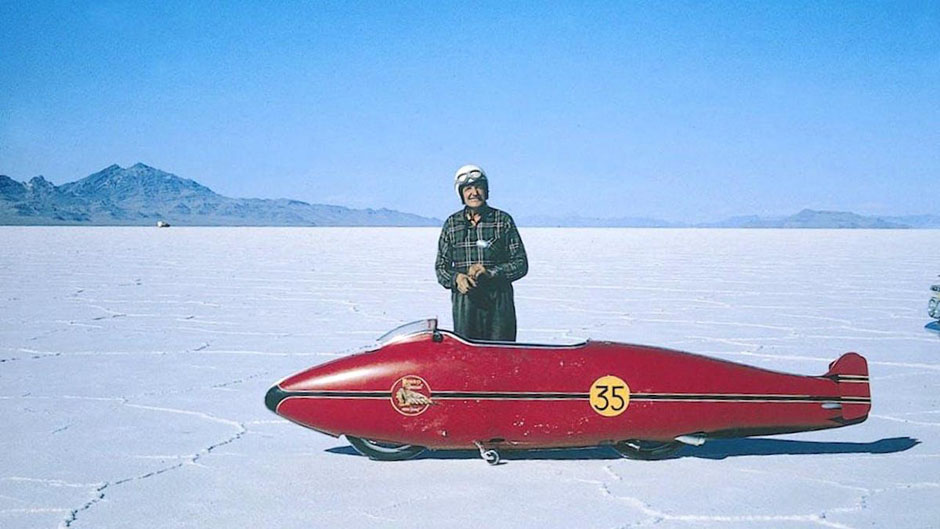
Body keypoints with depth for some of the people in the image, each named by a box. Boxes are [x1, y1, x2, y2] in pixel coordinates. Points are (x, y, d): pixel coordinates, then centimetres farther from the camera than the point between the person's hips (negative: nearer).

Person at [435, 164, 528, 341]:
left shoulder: (503, 220, 5)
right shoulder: (451, 224, 10)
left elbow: (521, 263, 3)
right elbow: (441, 267, 12)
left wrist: (490, 272, -12)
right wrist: (456, 278, -10)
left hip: (499, 301, -1)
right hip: (464, 301, 1)